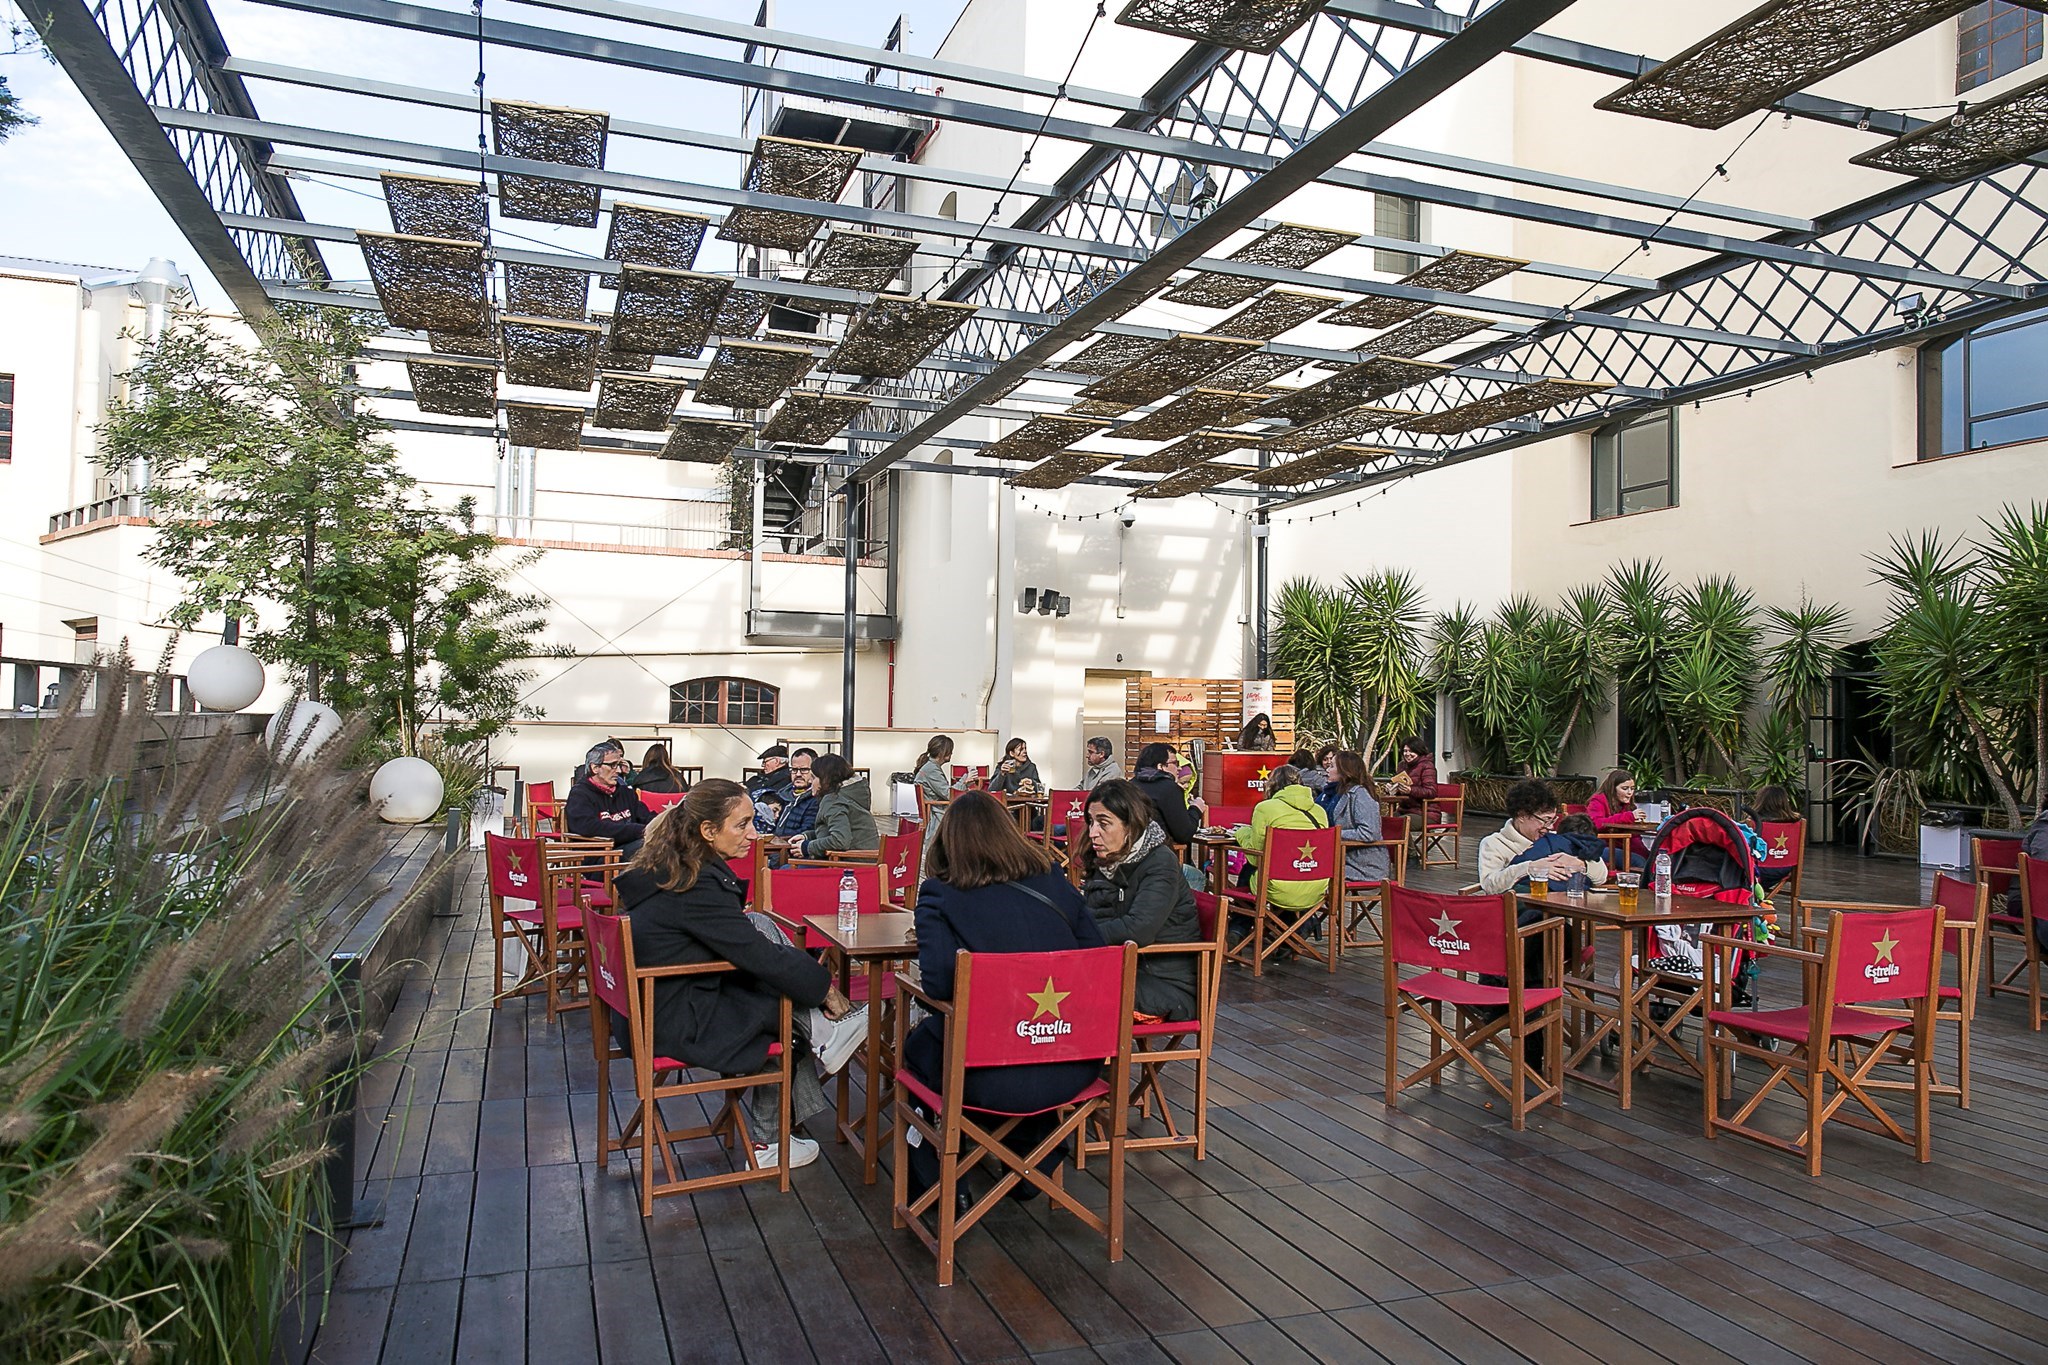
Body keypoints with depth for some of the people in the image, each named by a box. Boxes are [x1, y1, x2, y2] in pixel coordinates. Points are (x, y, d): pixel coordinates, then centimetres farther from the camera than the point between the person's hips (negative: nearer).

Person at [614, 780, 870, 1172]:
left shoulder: (667, 867, 5)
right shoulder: (698, 886, -25)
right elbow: (761, 957, -22)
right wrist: (825, 988, -10)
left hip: (653, 1008, 9)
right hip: (681, 1025, -9)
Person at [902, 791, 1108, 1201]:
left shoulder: (939, 895, -9)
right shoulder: (1056, 885, 3)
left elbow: (938, 982, -18)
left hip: (991, 1079, -4)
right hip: (1072, 1070, 4)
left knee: (920, 1042, 28)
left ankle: (935, 1180, 36)